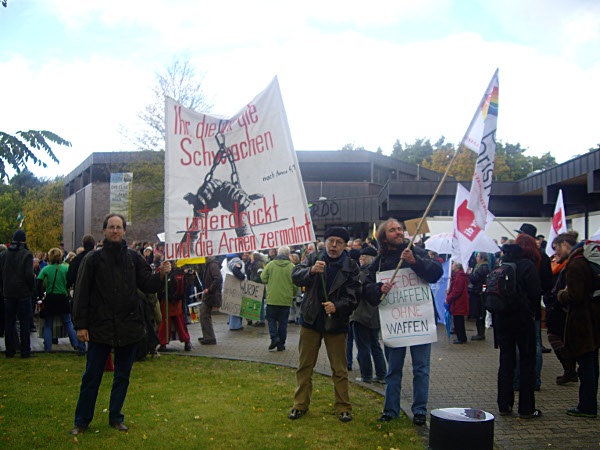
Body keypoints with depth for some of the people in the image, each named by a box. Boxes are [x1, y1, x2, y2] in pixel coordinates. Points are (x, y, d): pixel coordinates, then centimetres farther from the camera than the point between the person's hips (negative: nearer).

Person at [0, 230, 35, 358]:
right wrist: (31, 289, -2)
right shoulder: (26, 254, -10)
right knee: (24, 323, 2)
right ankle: (25, 351, 3)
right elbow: (29, 274, -15)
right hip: (23, 293, -4)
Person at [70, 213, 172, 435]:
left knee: (122, 376, 12)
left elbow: (147, 285, 5)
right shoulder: (93, 259, -2)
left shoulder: (134, 257, 5)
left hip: (129, 328, 2)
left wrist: (160, 275, -15)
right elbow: (82, 293, -3)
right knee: (91, 376, 5)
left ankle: (115, 417, 26)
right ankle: (82, 421, 18)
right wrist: (81, 325, -7)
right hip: (100, 327, -2)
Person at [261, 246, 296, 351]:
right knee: (283, 322, 9)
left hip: (272, 299, 0)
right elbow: (295, 284, -5)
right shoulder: (292, 267, -7)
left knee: (271, 318, 15)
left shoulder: (270, 264, -5)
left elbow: (263, 278, 0)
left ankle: (274, 337, -5)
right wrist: (293, 295, 14)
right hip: (286, 300, 0)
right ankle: (281, 344, 12)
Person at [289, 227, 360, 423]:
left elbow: (352, 296, -7)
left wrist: (337, 306, -24)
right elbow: (296, 276, -11)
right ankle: (300, 404, 21)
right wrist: (311, 270, -30)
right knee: (304, 366, 10)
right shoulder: (313, 258, 2)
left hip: (336, 322, -2)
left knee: (340, 369, 6)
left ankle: (343, 407, 17)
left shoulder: (351, 266, -3)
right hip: (311, 319, 2)